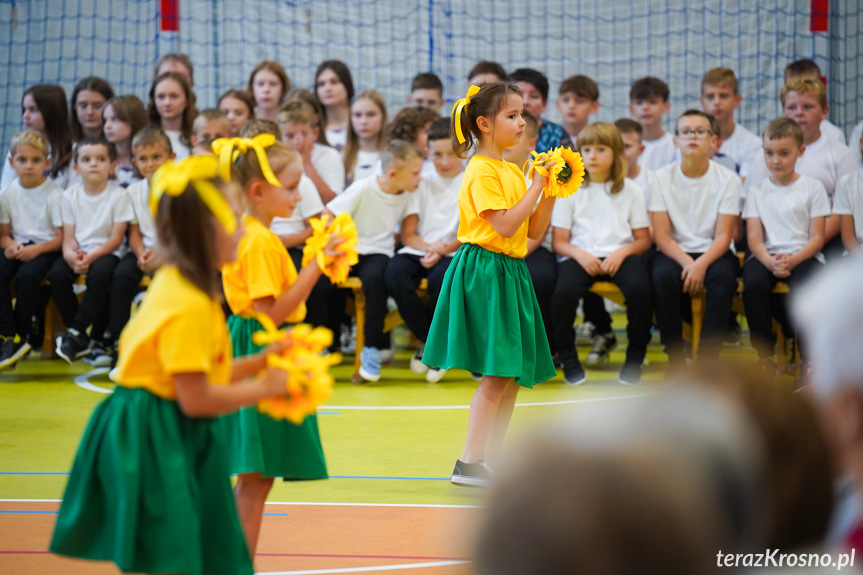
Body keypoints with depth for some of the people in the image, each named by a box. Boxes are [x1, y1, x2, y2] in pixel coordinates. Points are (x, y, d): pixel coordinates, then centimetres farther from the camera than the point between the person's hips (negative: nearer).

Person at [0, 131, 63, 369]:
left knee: (27, 275, -34)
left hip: (46, 248, -4)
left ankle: (22, 335, -15)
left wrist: (37, 249, -23)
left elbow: (62, 237, -8)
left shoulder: (55, 194, -7)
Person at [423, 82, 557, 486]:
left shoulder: (513, 171, 15)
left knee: (513, 377, 8)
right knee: (495, 374, -12)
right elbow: (505, 225, -20)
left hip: (511, 273, 9)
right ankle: (469, 464, -10)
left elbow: (534, 232, 15)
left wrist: (551, 191, 4)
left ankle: (490, 460, 14)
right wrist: (537, 185, -15)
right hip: (484, 273, -9)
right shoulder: (482, 171, -11)